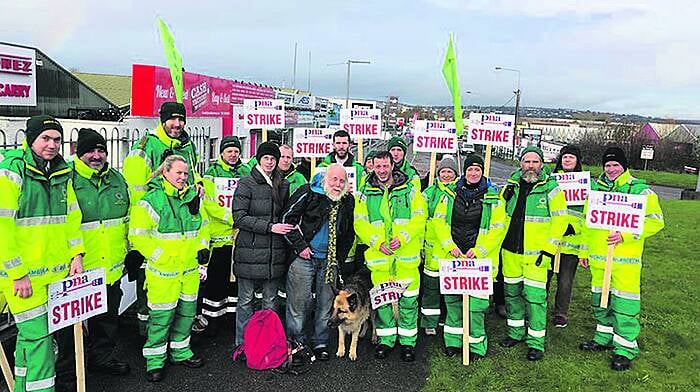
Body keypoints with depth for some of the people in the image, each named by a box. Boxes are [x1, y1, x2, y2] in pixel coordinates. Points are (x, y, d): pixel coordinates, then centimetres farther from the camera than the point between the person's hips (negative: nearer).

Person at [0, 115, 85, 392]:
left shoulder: (62, 173, 10)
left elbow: (72, 216, 14)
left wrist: (76, 255, 4)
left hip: (56, 271, 7)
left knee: (30, 331, 18)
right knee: (37, 333, -4)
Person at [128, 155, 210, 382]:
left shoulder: (192, 198, 9)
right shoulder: (151, 201, -10)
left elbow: (203, 226, 20)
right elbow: (137, 236, -11)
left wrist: (203, 247, 8)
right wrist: (160, 255, -14)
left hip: (190, 269, 6)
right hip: (163, 271, -6)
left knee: (187, 311, 16)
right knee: (161, 315, 1)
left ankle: (180, 351, 34)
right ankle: (155, 360, 19)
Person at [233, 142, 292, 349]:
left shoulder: (283, 185, 12)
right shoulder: (246, 183, -3)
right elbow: (239, 217, -10)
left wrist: (285, 227, 1)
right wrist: (269, 226, -15)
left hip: (275, 252, 4)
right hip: (250, 250, -4)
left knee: (270, 300, 11)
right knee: (246, 299, 6)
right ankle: (242, 344, 19)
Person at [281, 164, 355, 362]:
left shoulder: (348, 201, 4)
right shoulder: (308, 193, -10)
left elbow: (349, 233, 16)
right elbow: (287, 218, -9)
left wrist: (340, 259, 9)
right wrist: (300, 246, -12)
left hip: (330, 261, 4)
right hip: (305, 258, -4)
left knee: (326, 304, 12)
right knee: (299, 303, 2)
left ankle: (320, 343, 27)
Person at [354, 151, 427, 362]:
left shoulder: (409, 190, 5)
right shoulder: (366, 193, 7)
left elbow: (419, 218, -1)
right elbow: (360, 222, 3)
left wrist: (402, 238, -14)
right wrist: (377, 242, -10)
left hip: (406, 254, -1)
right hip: (379, 255, 1)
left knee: (409, 299, 3)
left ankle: (408, 342, 18)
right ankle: (385, 340, 24)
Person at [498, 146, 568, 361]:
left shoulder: (551, 189, -5)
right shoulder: (510, 187, 6)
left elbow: (560, 220, -6)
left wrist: (548, 248, -10)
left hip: (536, 254, -4)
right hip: (510, 250, 5)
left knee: (535, 296, -4)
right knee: (512, 291, 13)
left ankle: (536, 342, 8)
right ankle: (516, 332, 30)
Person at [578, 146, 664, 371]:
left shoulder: (639, 190, -3)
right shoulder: (595, 188, 12)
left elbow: (655, 221, -8)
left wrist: (625, 235, -19)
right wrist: (584, 251, 17)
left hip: (625, 259, -5)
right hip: (597, 257, 6)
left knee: (624, 302, -4)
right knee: (599, 300, 15)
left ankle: (625, 348, 9)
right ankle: (605, 337, 32)